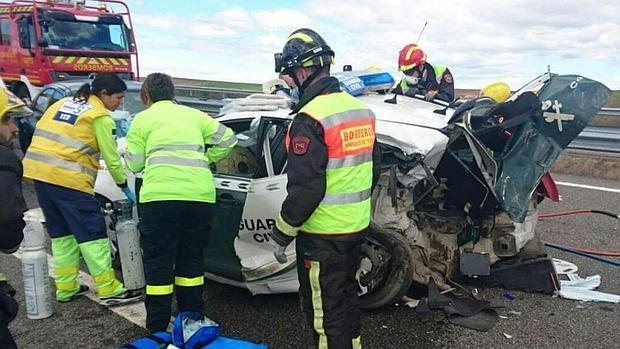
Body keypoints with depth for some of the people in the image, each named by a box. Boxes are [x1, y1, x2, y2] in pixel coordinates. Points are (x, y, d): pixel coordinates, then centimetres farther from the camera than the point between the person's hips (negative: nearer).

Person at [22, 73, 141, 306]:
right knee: (92, 234, -2)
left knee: (61, 233, 18)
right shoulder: (100, 116, -3)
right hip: (69, 179, -8)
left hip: (39, 172, 8)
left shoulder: (62, 103, 20)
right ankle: (109, 290, 2)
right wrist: (124, 186, 9)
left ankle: (65, 287, 25)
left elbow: (42, 134, 17)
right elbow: (111, 157, -2)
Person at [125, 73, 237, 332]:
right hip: (200, 195, 4)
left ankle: (157, 328, 15)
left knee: (158, 263, 8)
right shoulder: (194, 114, 22)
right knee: (191, 259, 17)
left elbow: (134, 164, 11)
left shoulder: (143, 119, 12)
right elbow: (228, 139, 18)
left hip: (161, 196, -3)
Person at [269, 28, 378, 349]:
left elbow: (304, 188, -23)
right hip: (357, 227, 8)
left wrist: (281, 234, -11)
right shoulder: (361, 109, 6)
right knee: (347, 295, 25)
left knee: (325, 310, 7)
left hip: (323, 236, -8)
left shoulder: (310, 119, -21)